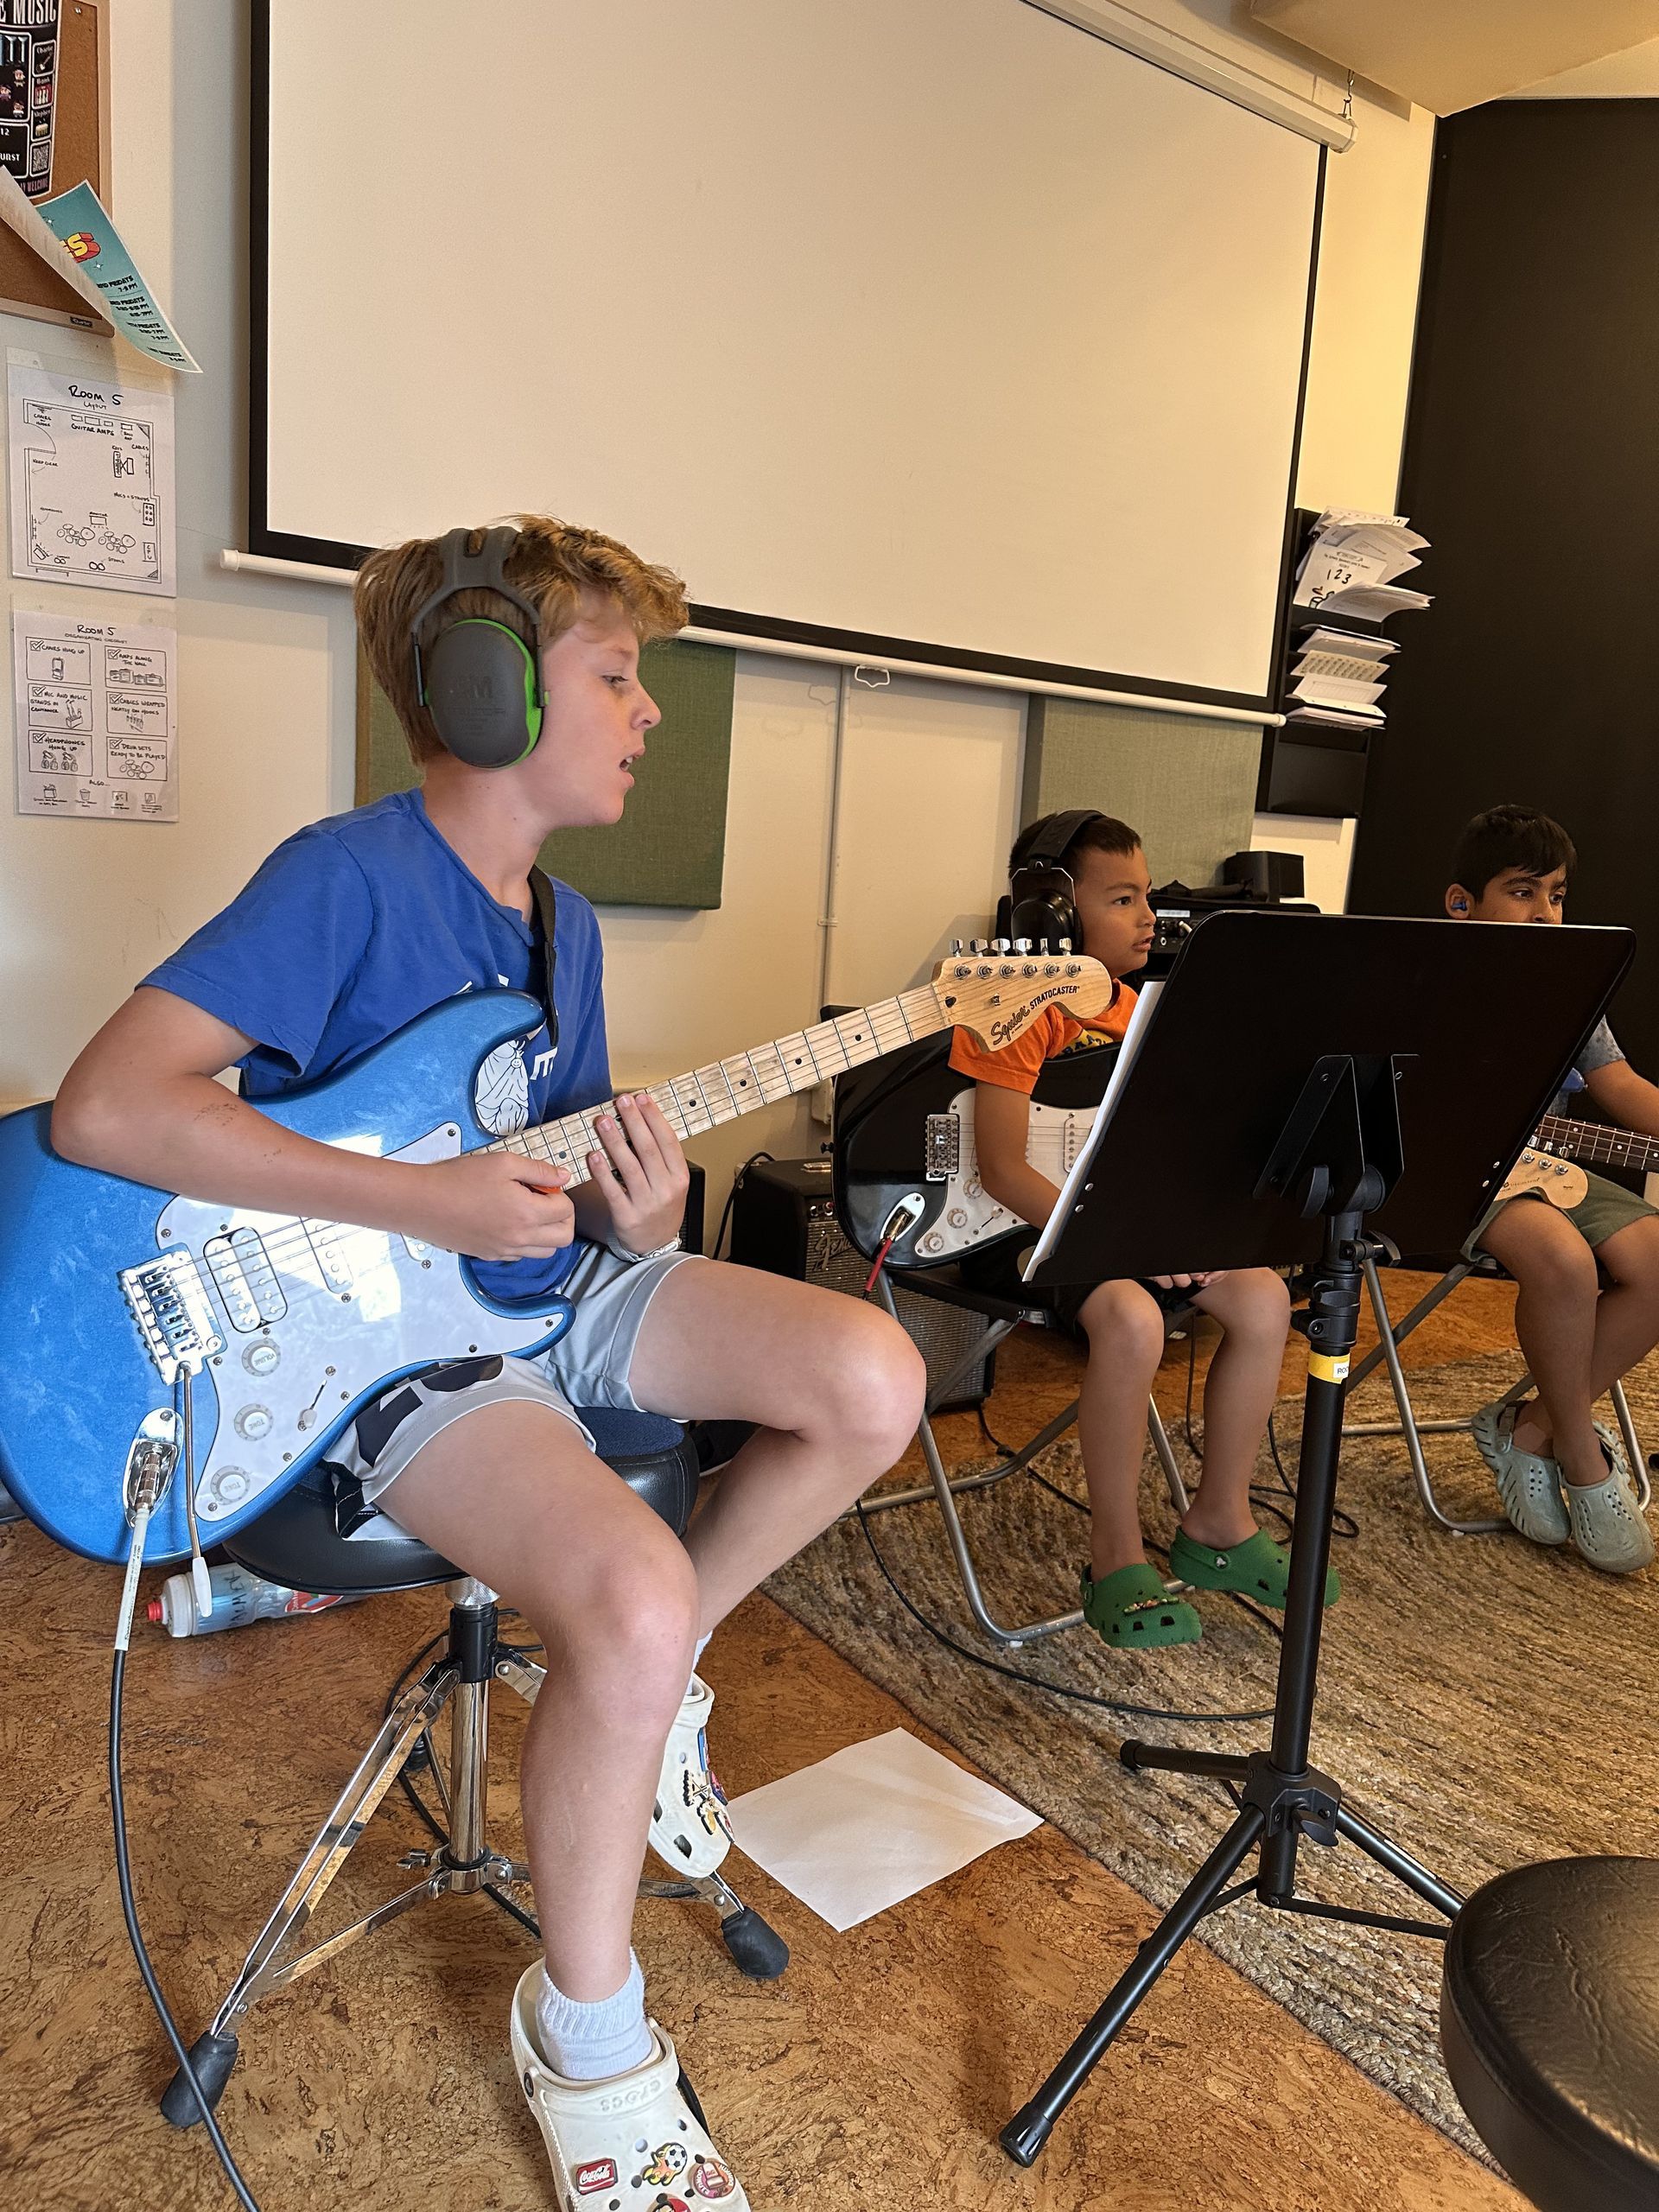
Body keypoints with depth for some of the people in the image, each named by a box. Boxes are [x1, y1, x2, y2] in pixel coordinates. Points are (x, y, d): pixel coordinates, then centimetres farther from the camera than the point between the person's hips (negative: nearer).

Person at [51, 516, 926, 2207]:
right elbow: (103, 1107, -24)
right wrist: (423, 1203, -24)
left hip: (557, 1283, 8)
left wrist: (634, 1219, -8)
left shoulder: (561, 924, 11)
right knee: (630, 1603, -30)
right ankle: (582, 2028, 1)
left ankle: (649, 1681, 13)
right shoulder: (349, 877, -15)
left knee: (874, 1385, -11)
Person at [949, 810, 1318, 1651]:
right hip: (1031, 1225, -8)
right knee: (1131, 1315, -33)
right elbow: (1003, 1169, -22)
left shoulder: (1130, 1007, 12)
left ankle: (1218, 1525, 8)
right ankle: (1116, 1560, -14)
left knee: (1261, 1295, -9)